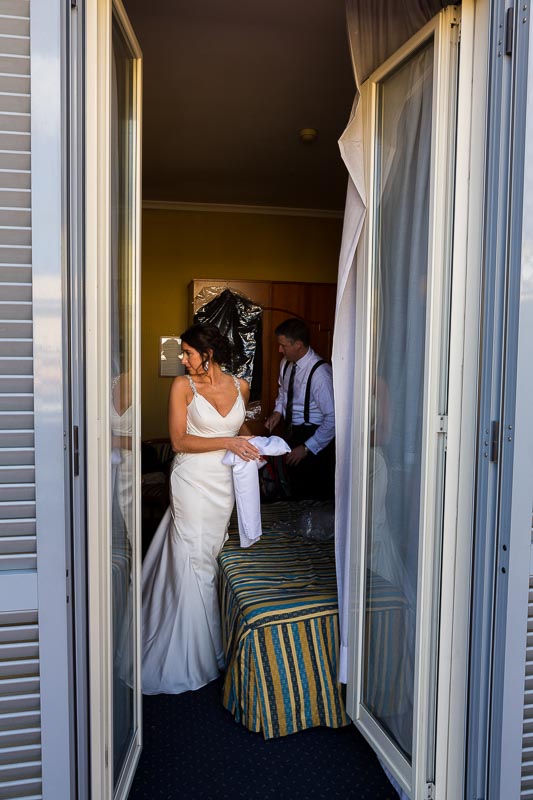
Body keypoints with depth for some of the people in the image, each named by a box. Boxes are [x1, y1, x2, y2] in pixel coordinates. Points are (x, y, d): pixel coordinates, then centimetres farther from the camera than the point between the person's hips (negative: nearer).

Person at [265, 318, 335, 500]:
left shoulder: (320, 373, -26)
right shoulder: (286, 363, -2)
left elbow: (333, 418, -23)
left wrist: (307, 448, -20)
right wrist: (278, 411, 1)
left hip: (313, 435, -7)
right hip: (292, 429, 8)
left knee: (314, 495, 1)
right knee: (296, 489, 21)